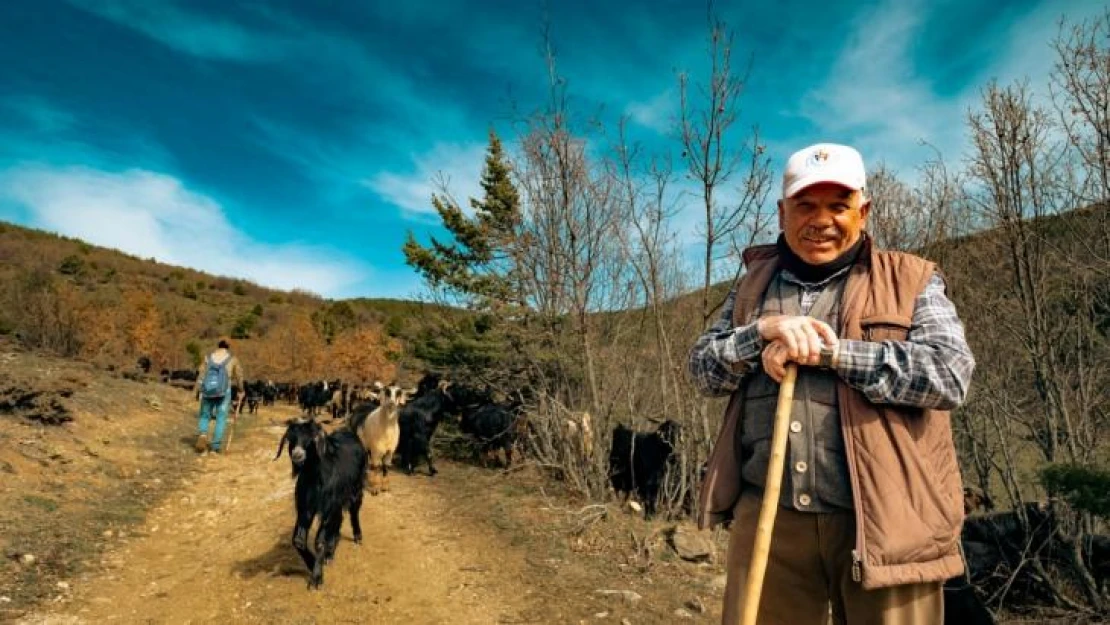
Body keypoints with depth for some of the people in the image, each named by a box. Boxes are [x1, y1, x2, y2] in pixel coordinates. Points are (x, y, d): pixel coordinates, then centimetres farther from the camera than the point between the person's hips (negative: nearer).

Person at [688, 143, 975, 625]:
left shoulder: (910, 280, 4)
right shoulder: (754, 282, 12)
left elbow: (949, 374, -9)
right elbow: (702, 370, 6)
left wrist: (831, 350, -14)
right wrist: (764, 330, -12)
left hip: (883, 521, -2)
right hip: (767, 515, 2)